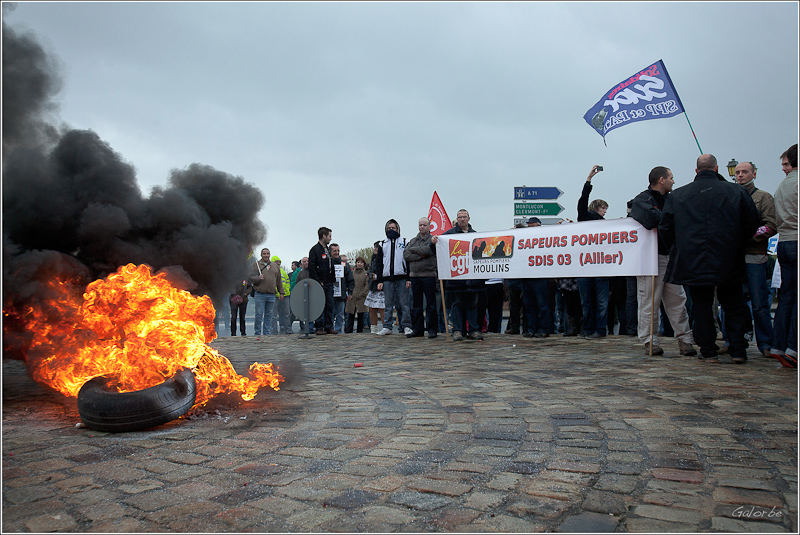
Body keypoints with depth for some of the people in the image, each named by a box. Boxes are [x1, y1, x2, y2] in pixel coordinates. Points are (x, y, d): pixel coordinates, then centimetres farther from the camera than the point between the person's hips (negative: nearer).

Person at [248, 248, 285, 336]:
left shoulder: (275, 266, 17)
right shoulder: (256, 265, 5)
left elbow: (279, 281, 19)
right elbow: (250, 277, -3)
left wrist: (281, 293, 15)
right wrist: (258, 278, -20)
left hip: (271, 295, 3)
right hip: (260, 295, -3)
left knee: (269, 314, 6)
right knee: (259, 314, -4)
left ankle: (267, 333, 13)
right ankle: (257, 333, 5)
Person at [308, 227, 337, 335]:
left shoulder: (328, 249, 18)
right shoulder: (315, 249, -7)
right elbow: (311, 268, -12)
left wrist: (333, 278, 13)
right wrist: (318, 281, -15)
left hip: (329, 283, 7)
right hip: (320, 283, -7)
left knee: (330, 305, 6)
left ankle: (329, 327, 11)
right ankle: (319, 328, 1)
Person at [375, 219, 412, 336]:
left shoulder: (404, 242, 9)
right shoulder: (383, 245, 16)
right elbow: (379, 263, 14)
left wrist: (409, 278, -6)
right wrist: (380, 280, 4)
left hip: (401, 278, -2)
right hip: (387, 279, 2)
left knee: (403, 303, -3)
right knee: (388, 304, 4)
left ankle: (406, 326, 2)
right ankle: (387, 327, 9)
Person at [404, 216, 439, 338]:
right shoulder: (412, 240, 18)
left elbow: (427, 250, -15)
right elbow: (405, 254, 3)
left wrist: (413, 249, -2)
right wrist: (420, 255, -11)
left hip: (429, 275, -5)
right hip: (414, 275, 5)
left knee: (431, 304, -2)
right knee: (416, 304, 7)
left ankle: (432, 329, 5)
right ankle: (417, 329, 15)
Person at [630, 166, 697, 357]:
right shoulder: (641, 200, -5)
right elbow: (651, 219, -24)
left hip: (671, 256, 7)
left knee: (677, 300, 8)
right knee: (650, 301, -3)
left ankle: (684, 339, 13)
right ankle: (650, 341, 4)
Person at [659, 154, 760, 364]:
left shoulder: (676, 195, 2)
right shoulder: (736, 191, 1)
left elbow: (665, 227, 4)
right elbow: (753, 222, 1)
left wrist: (678, 249, 17)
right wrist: (737, 242, 17)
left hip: (693, 262, 0)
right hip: (728, 263, 0)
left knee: (701, 306, 7)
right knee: (733, 305, 11)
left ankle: (707, 351, 10)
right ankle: (738, 350, 12)